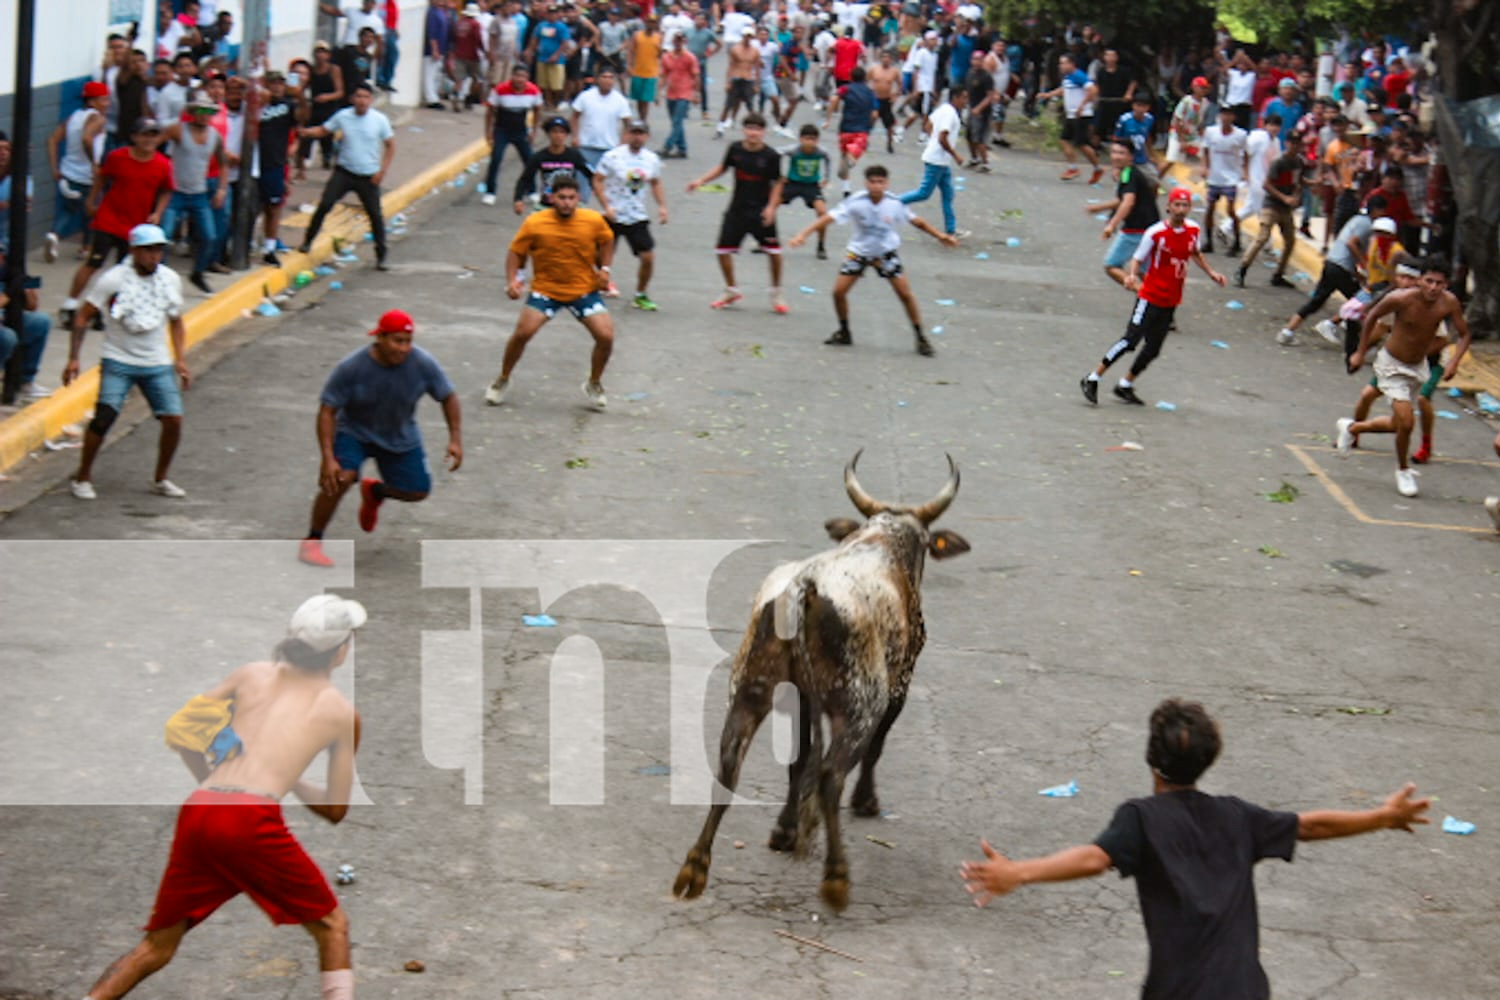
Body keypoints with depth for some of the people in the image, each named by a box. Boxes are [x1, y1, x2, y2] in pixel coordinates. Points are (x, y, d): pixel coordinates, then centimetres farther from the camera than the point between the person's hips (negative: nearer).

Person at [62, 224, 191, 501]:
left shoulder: (171, 279, 2)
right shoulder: (114, 279, -11)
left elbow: (176, 322, 17)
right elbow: (83, 316, -4)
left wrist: (180, 359, 8)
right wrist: (73, 358, -10)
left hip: (158, 364, 4)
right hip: (118, 361, -4)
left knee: (174, 419, -8)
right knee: (104, 416, -18)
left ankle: (160, 480, 13)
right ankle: (83, 478, 0)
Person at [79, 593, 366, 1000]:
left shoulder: (253, 674, 22)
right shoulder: (342, 712, 14)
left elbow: (177, 729, 20)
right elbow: (335, 810, 18)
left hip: (198, 810, 4)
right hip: (253, 819, -4)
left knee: (157, 946, 17)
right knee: (332, 928, 14)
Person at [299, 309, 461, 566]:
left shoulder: (423, 364, -22)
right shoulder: (351, 368, -28)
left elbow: (448, 397, -7)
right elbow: (327, 411, -23)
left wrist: (456, 439, -17)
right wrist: (328, 458, -32)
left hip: (399, 437, 4)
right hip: (354, 432, -4)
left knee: (418, 492, 1)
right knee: (339, 478, -28)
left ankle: (374, 491, 35)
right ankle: (312, 541, -10)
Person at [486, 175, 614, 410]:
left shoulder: (594, 221, -12)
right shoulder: (534, 224, -16)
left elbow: (606, 241, 11)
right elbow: (516, 252, -3)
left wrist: (604, 269, -1)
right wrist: (512, 280, -17)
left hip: (585, 290, 1)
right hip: (545, 289, -1)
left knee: (606, 337, -12)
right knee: (522, 333, -16)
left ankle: (594, 385, 16)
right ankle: (502, 381, 11)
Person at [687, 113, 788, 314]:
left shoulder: (771, 156, -11)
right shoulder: (735, 149, -3)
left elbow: (777, 183, -3)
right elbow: (722, 168, 14)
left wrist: (771, 207, -13)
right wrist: (701, 180, 6)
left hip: (761, 212, -3)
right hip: (737, 209, 3)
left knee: (774, 251, -7)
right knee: (722, 249, 3)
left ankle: (776, 295, 13)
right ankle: (731, 291, 24)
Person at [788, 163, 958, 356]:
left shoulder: (895, 203, -19)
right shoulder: (855, 202, -25)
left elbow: (916, 221, -3)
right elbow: (829, 217, -31)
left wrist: (940, 236, -2)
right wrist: (804, 234, -40)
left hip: (887, 252, 0)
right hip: (859, 251, 0)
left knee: (905, 294, -6)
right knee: (838, 291, -5)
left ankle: (920, 338, 8)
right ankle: (844, 333, 19)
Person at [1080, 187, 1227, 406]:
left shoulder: (1193, 230, 3)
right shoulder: (1156, 233, -14)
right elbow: (1137, 259, -11)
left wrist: (1210, 272, 16)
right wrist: (1132, 275, -30)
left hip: (1171, 302, 6)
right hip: (1151, 296, -6)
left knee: (1153, 349, 8)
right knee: (1131, 340, -13)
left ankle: (1125, 386, 23)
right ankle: (1092, 379, -3)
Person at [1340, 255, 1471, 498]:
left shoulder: (1449, 303, -20)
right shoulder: (1401, 299, -28)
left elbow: (1464, 335, -7)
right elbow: (1373, 316, -10)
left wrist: (1454, 361, -26)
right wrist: (1360, 352, -3)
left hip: (1419, 366, 5)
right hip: (1392, 365, -5)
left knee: (1399, 425, 18)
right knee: (1406, 423, -15)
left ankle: (1352, 428, 45)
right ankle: (1403, 471, 13)